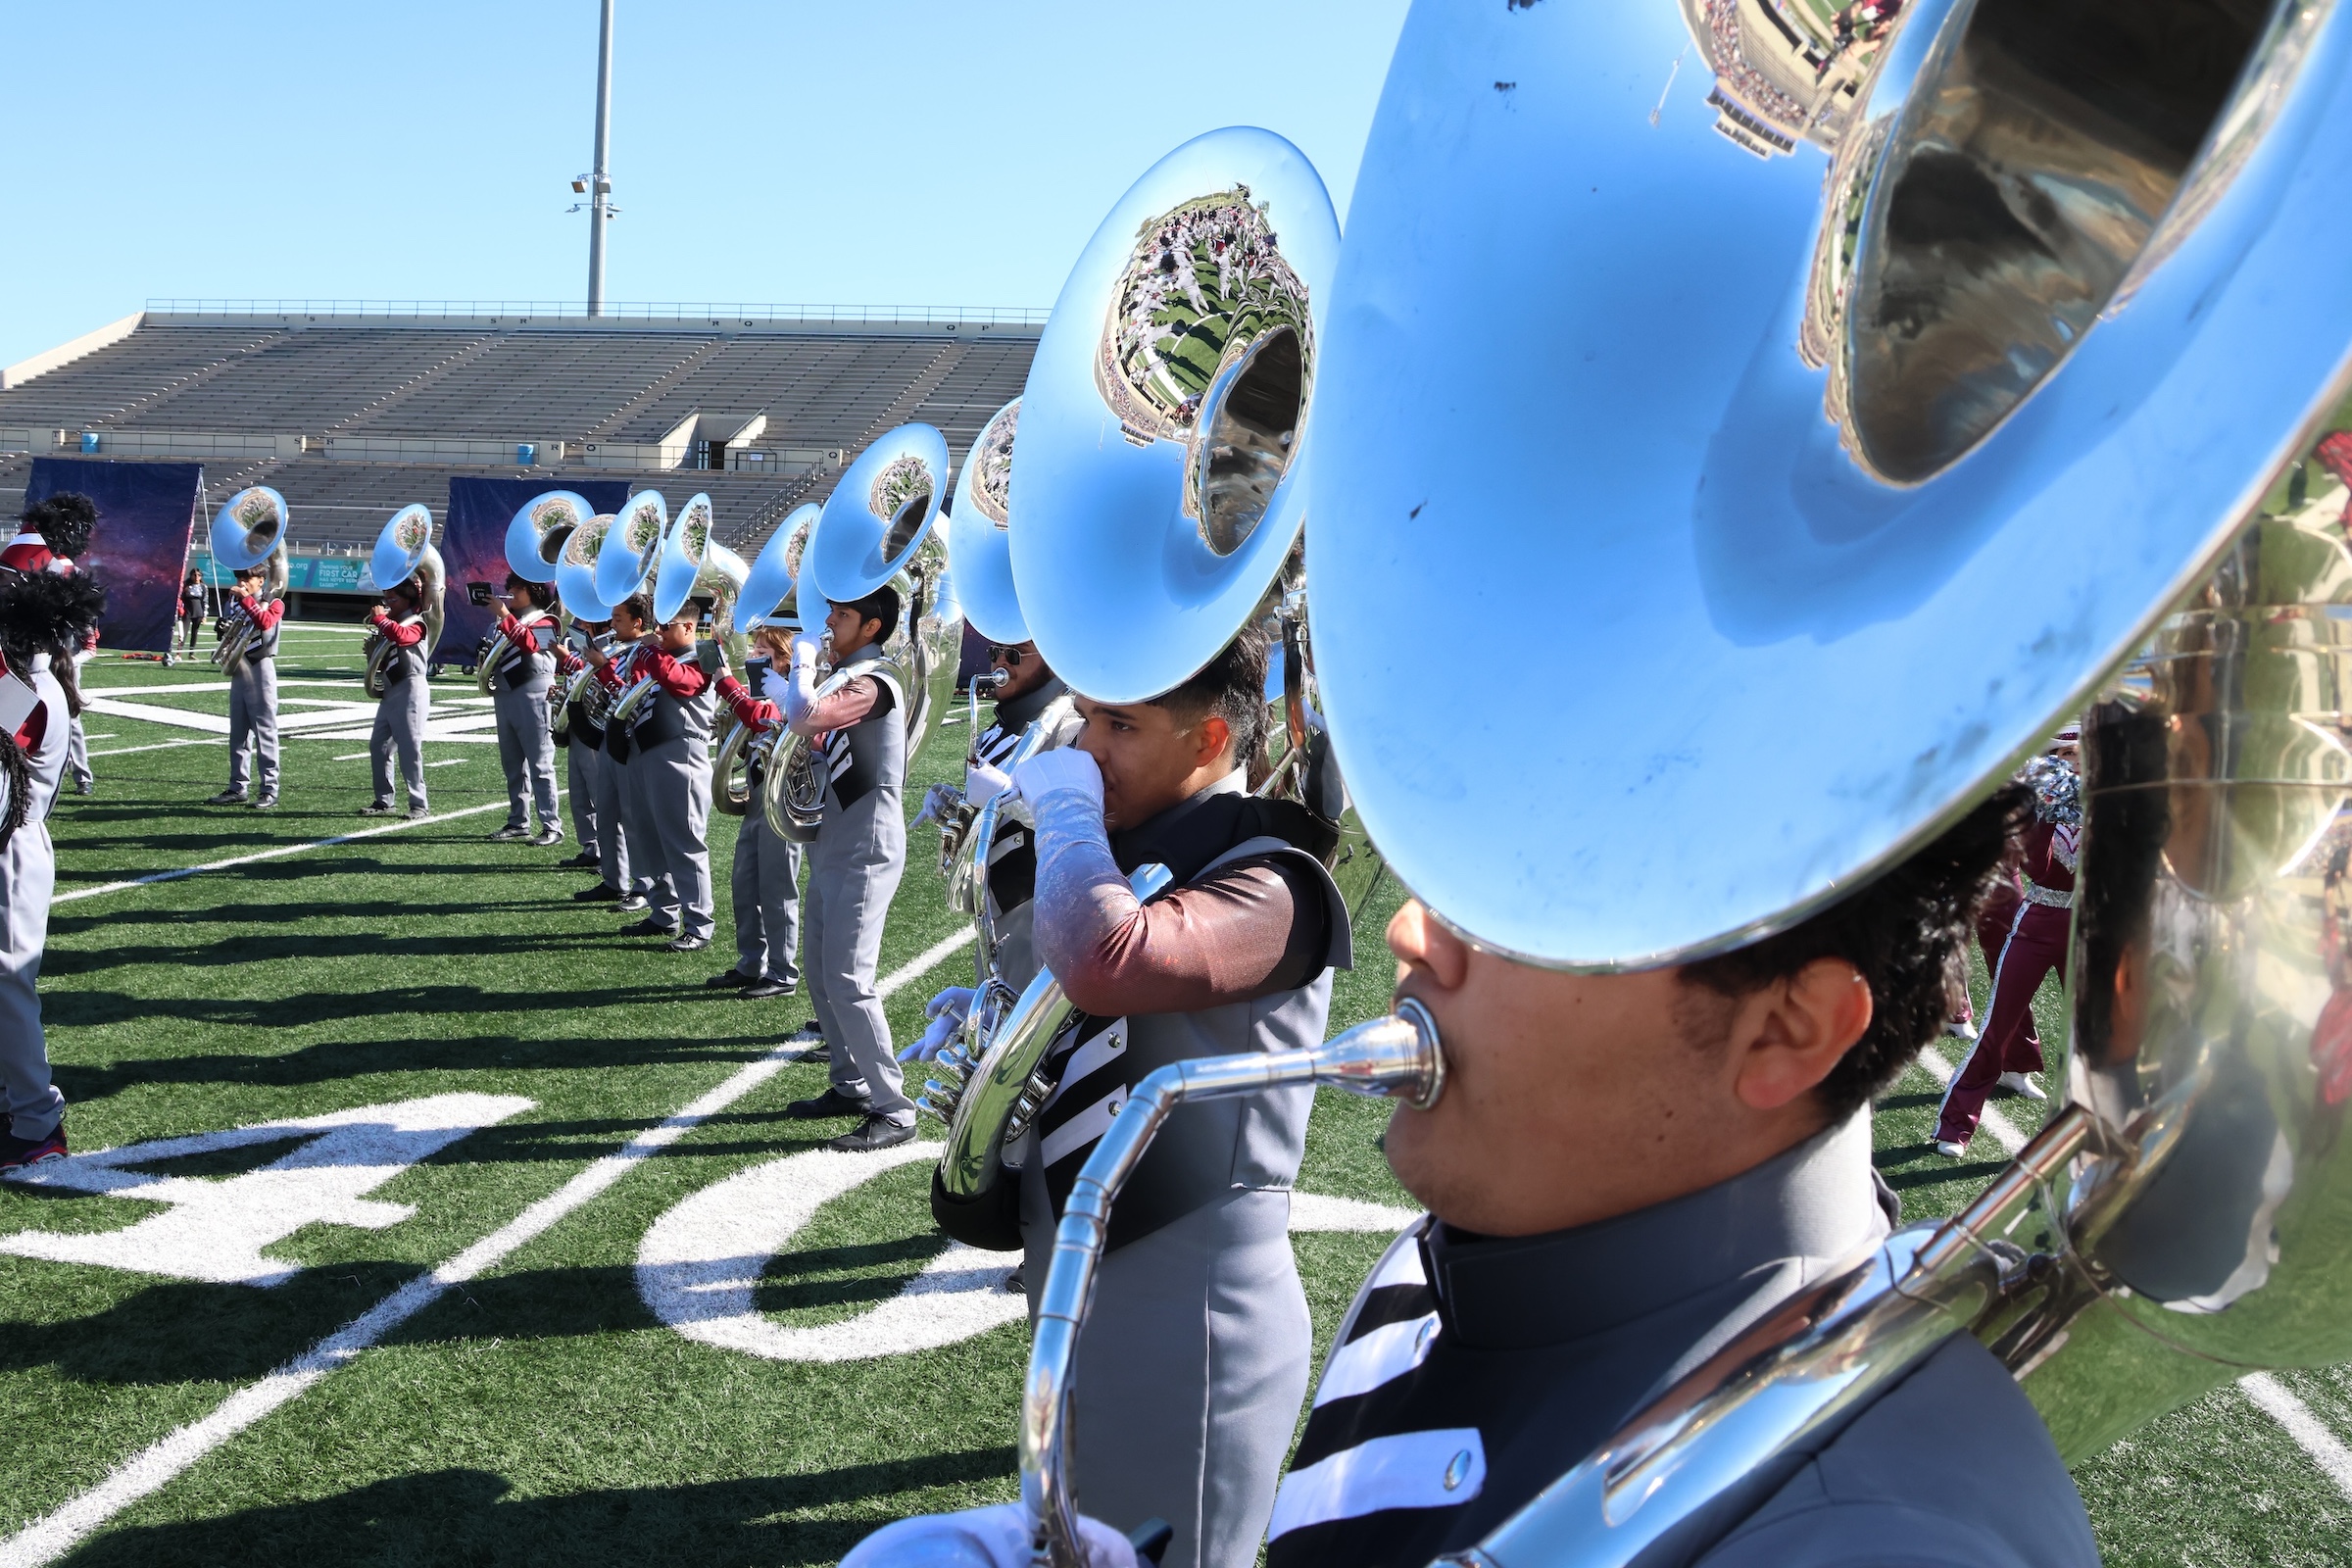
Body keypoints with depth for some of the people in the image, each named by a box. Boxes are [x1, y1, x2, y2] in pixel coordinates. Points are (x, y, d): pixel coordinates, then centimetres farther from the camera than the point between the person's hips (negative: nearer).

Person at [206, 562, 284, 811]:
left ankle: (269, 791, -5)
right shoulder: (238, 605, 16)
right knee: (238, 733, 9)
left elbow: (265, 622, -24)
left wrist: (246, 598, -20)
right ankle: (237, 788, 14)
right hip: (238, 668, 7)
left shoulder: (273, 603, -3)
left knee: (265, 731, -6)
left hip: (261, 669, -7)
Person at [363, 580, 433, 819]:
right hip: (390, 690, 9)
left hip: (410, 690, -9)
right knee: (378, 746, 9)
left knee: (409, 748, -9)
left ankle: (418, 804, -6)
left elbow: (401, 637, -30)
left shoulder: (415, 623, -6)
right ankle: (384, 801, 15)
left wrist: (380, 619, -19)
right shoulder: (392, 622, 18)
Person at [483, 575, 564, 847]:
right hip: (504, 695, 8)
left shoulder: (543, 622, -4)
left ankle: (552, 827, -8)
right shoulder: (508, 621, 19)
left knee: (540, 763, -8)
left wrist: (504, 615, -27)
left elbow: (529, 643, -25)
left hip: (531, 696, -8)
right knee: (512, 763, 12)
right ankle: (518, 822, 20)